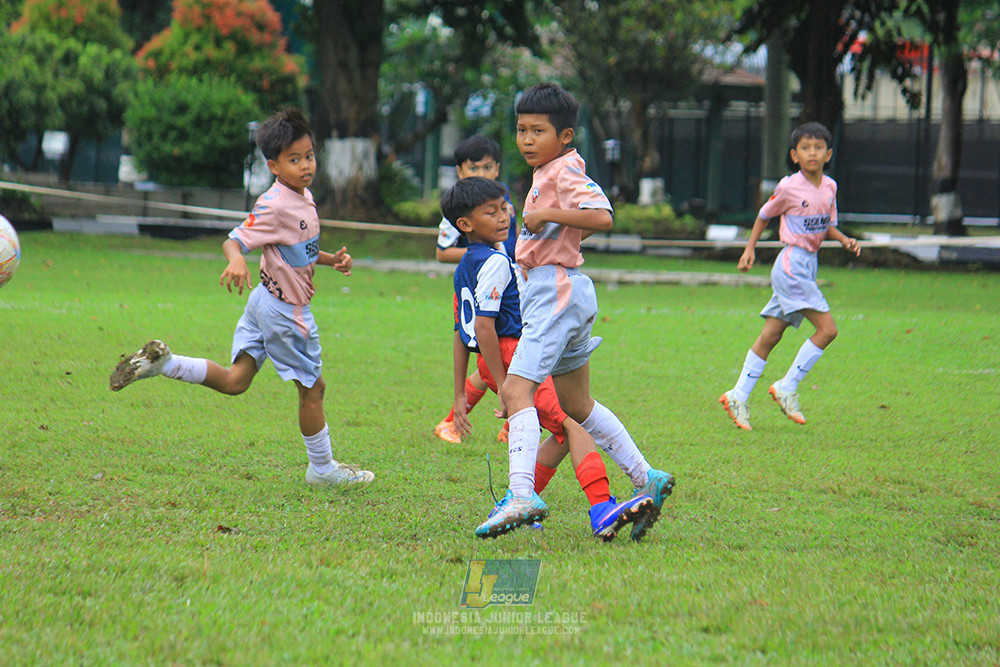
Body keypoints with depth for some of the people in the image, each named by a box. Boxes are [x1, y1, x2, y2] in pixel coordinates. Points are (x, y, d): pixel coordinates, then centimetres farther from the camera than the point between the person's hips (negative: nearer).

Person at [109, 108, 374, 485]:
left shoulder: (304, 198, 8)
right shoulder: (274, 205, -21)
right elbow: (234, 241, -25)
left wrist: (331, 260, 8)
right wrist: (236, 261, -47)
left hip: (266, 302, 9)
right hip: (285, 310, -9)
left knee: (234, 381, 9)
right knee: (313, 388, 6)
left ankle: (161, 363, 3)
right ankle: (322, 469, 21)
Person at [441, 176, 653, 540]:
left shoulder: (466, 265, 22)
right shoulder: (494, 262, -10)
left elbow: (461, 332, 24)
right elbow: (484, 326, -19)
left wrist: (460, 395, 25)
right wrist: (505, 387, -19)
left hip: (494, 363, 10)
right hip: (511, 355, -10)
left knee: (563, 432, 13)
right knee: (574, 422, -21)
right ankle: (602, 511, -38)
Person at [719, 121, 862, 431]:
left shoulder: (829, 187, 8)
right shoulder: (789, 187, -10)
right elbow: (764, 215, 4)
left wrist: (845, 241, 0)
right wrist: (750, 249, 3)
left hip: (807, 265, 7)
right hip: (791, 263, -7)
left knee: (770, 336, 9)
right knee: (827, 328, -13)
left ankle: (738, 397, 13)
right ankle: (787, 387, -3)